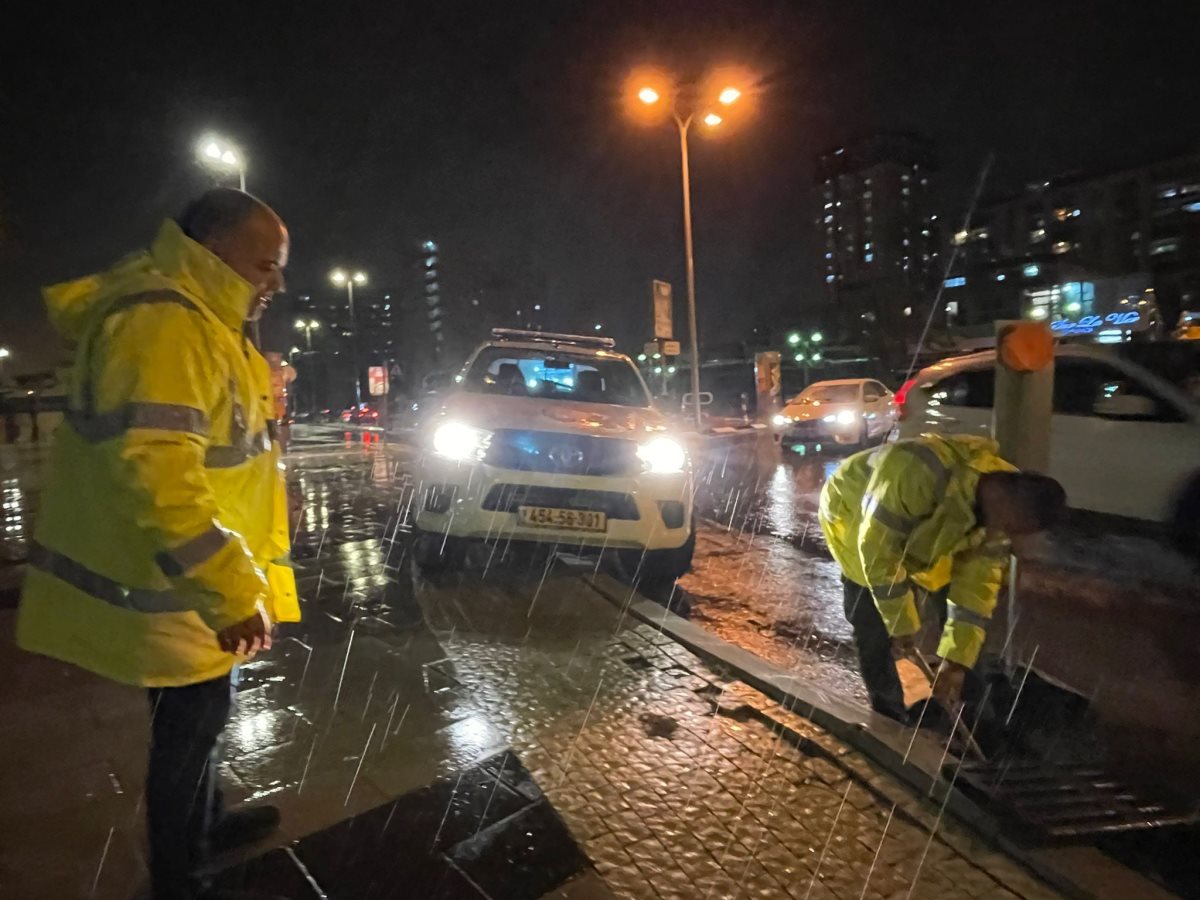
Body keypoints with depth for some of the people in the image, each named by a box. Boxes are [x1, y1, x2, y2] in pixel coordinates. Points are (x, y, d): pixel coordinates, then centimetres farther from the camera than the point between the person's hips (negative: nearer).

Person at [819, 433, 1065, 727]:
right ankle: (888, 713, 10)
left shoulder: (998, 509, -20)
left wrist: (957, 660, -17)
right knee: (872, 621, -9)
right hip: (851, 513, -6)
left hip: (911, 528, 6)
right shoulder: (921, 472, -46)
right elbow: (877, 547, -37)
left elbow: (977, 586, -14)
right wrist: (901, 624, -28)